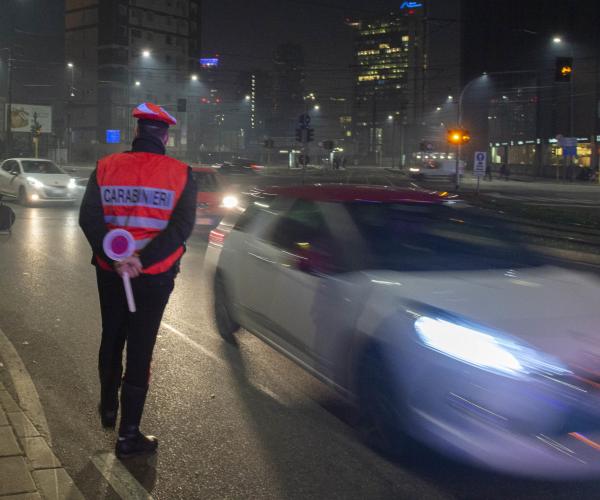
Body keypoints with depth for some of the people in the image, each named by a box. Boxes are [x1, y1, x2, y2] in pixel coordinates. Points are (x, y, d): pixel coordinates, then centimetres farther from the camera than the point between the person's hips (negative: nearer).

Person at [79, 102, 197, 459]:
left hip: (110, 272, 3)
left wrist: (114, 260, -18)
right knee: (140, 350, 4)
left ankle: (109, 408, 41)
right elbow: (182, 226, -17)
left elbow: (89, 219, -10)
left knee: (111, 339, 23)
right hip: (155, 276, -2)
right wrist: (141, 261, -21)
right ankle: (129, 436, 8)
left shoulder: (107, 168, -2)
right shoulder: (179, 174, -7)